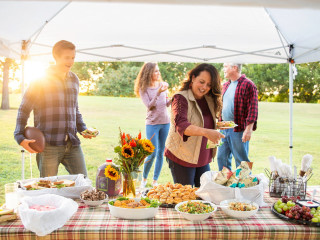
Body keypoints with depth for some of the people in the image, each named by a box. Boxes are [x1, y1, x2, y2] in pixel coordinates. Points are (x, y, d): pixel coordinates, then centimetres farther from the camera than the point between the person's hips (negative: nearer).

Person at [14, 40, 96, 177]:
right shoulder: (40, 81, -2)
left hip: (72, 145, 5)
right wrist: (20, 137, -11)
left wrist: (83, 129, 11)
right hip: (48, 145, -4)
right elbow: (24, 110, 0)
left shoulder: (74, 80, 15)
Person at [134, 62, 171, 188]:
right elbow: (149, 105, -13)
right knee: (152, 153, -7)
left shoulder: (163, 84, 8)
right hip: (152, 123, -4)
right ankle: (144, 178, 16)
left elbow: (167, 103, 13)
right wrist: (158, 93, -24)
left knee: (161, 153, 7)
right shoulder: (143, 88, -4)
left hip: (165, 122, 4)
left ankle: (155, 181, 18)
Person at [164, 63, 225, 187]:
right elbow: (181, 125, -33)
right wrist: (205, 132, -47)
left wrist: (218, 125, 0)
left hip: (203, 158, 7)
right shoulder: (181, 98, -16)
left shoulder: (209, 100, 6)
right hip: (182, 158, -6)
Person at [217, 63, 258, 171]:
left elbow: (252, 109, -14)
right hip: (224, 128, 8)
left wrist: (248, 129, -19)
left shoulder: (248, 85, -9)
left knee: (241, 161, 2)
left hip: (238, 129, -7)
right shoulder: (225, 85, 15)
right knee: (222, 158, 12)